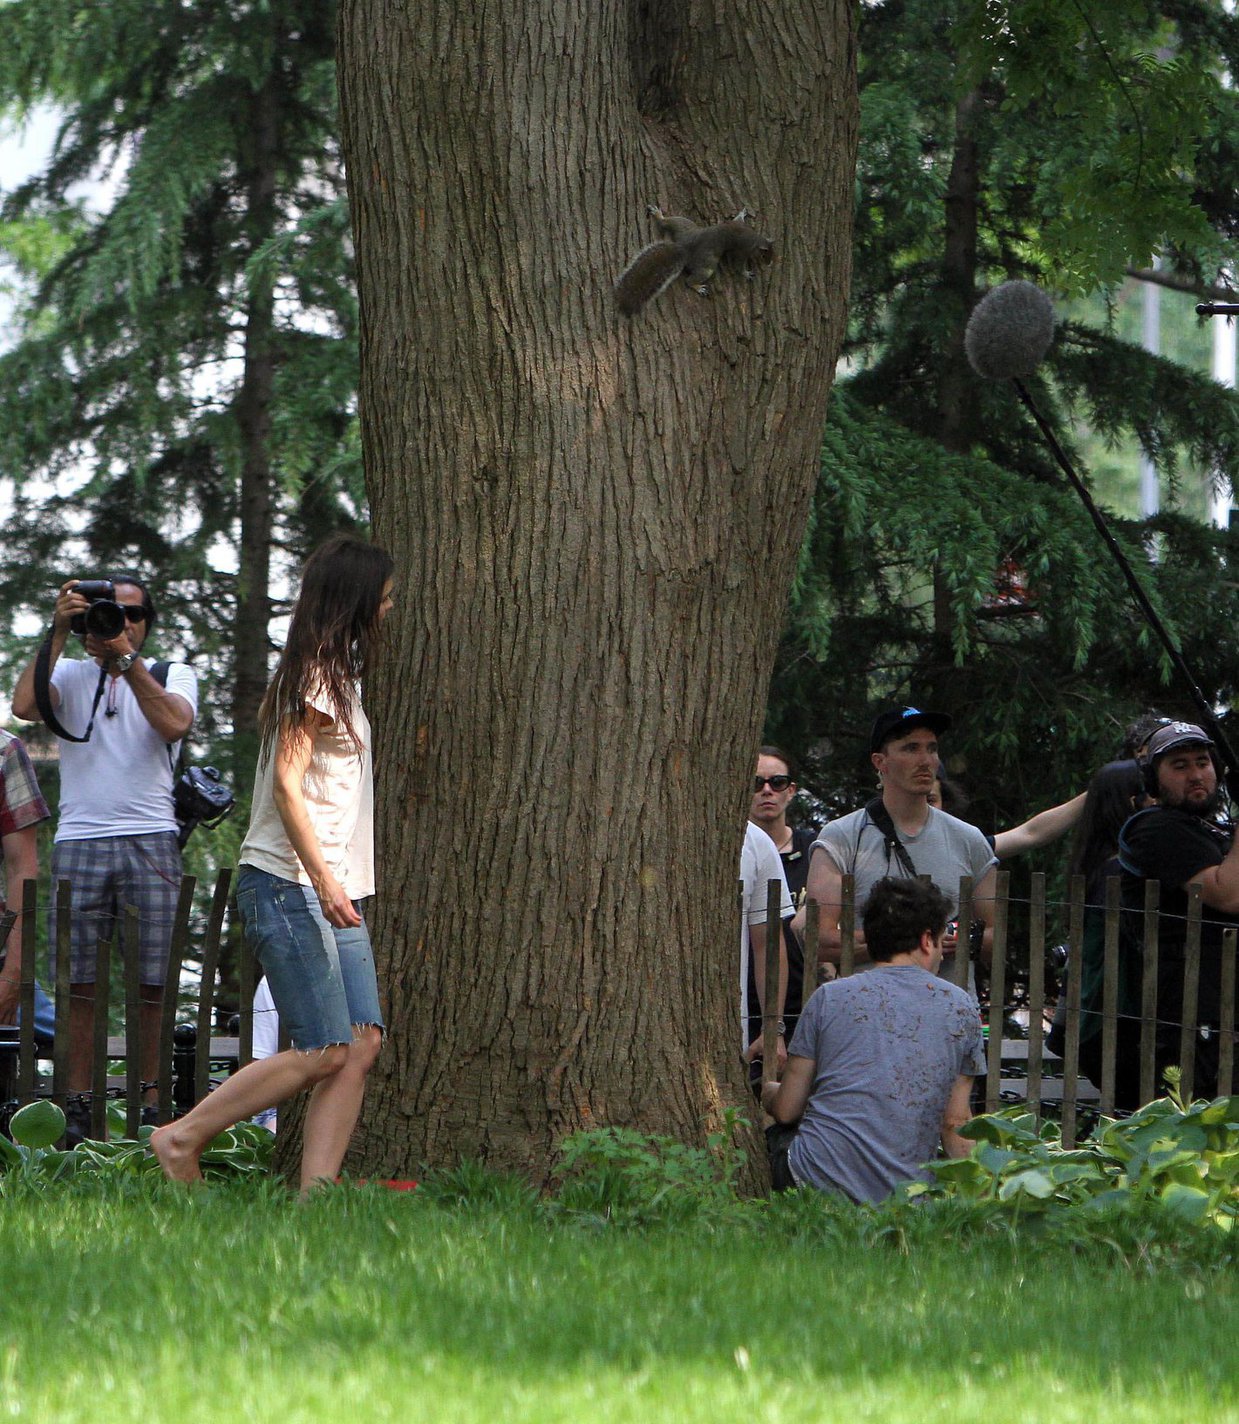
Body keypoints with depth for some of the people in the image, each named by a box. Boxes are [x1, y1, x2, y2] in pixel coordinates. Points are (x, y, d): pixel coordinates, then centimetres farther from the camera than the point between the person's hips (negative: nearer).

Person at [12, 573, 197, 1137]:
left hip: (149, 842, -1)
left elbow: (173, 724, -9)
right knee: (79, 984, -2)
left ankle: (150, 1105, 2)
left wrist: (126, 658, -10)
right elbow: (26, 706, -7)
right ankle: (77, 1106, 3)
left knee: (151, 984, -3)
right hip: (79, 843, 1)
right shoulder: (70, 674, 14)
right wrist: (59, 634, -7)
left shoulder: (173, 673, 13)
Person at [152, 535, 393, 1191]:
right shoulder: (314, 677, -9)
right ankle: (181, 1138, -3)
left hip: (331, 890, 10)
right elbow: (287, 784, -18)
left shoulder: (337, 677, 20)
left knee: (362, 1044, -3)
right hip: (289, 887, -10)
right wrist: (323, 879, -25)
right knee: (324, 1052, -12)